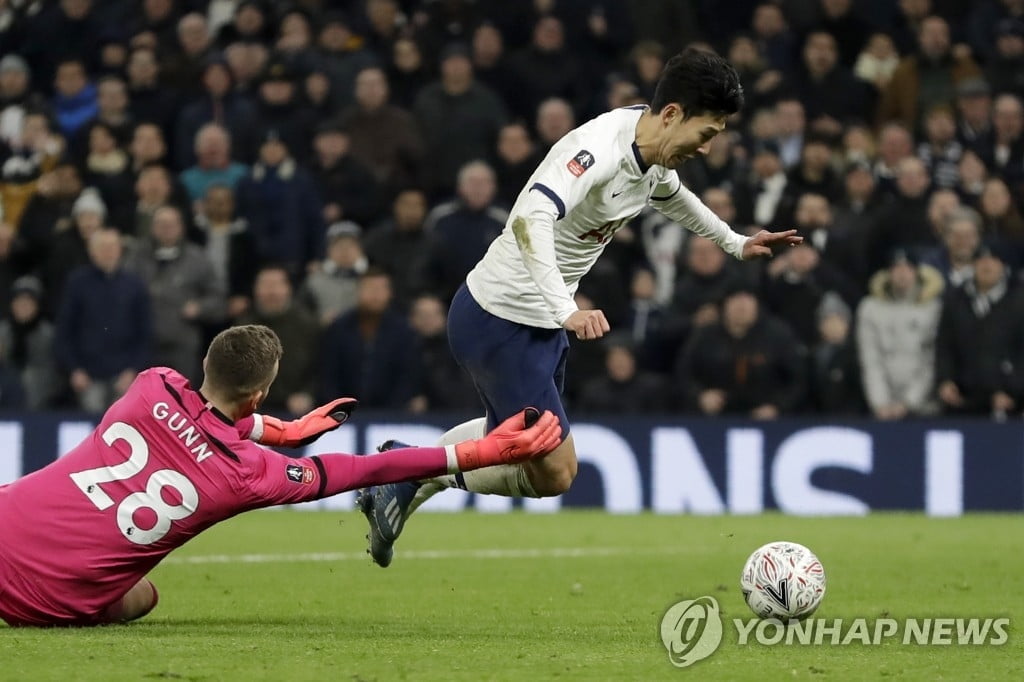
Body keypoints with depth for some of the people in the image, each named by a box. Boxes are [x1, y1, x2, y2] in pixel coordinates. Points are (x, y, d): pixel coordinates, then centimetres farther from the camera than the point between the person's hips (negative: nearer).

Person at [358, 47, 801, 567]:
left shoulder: (653, 153, 2)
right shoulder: (599, 149, -27)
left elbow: (669, 193, 28)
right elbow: (530, 219, -42)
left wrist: (734, 243, 35)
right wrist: (566, 309, -51)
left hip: (540, 323, 10)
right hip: (499, 321, -10)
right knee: (555, 473, -7)